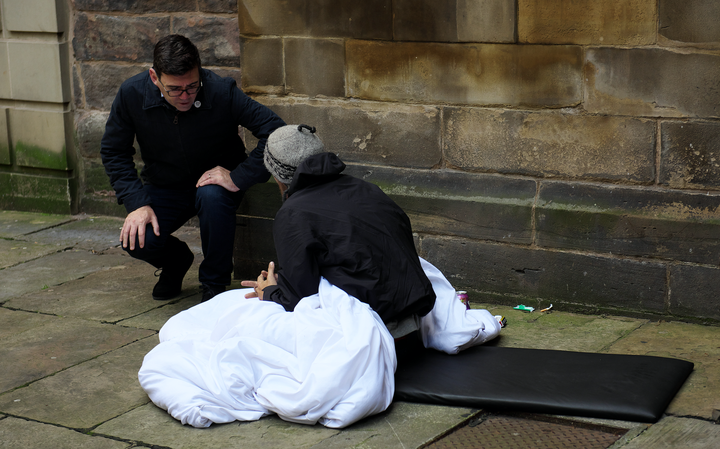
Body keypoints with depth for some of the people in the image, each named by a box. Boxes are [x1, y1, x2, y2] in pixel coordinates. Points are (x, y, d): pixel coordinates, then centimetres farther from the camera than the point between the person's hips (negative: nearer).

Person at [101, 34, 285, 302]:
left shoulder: (222, 92, -27)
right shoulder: (132, 94, -19)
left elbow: (275, 131, -27)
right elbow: (114, 152, -6)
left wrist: (239, 178, -30)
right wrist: (137, 203, -17)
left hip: (216, 181, -2)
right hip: (164, 187, 2)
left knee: (212, 196, -37)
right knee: (136, 240, -24)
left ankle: (214, 283, -12)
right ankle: (175, 260, 16)